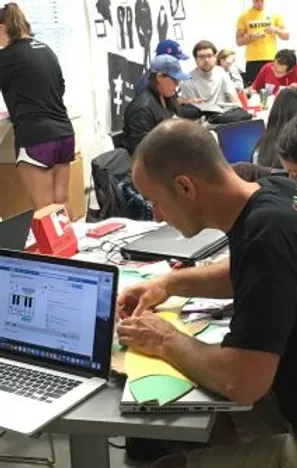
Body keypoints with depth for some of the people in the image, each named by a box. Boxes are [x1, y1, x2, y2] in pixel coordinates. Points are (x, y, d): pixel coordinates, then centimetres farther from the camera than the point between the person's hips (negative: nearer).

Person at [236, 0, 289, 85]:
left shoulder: (274, 14, 9)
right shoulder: (244, 16, 5)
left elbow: (286, 36, 8)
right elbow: (239, 41, 4)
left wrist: (276, 30, -11)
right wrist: (251, 37, -14)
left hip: (272, 59, 1)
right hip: (253, 61, -1)